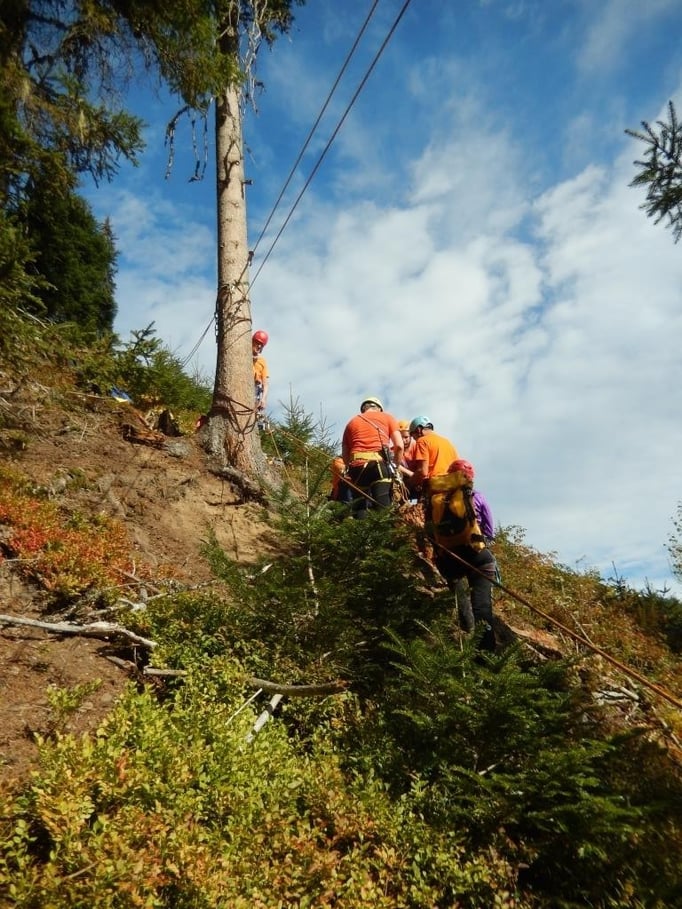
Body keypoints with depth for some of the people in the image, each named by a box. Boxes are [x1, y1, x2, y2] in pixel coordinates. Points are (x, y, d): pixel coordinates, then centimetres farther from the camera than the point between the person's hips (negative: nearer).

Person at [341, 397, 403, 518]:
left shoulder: (351, 422, 25)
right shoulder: (387, 417, 18)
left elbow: (345, 455, 18)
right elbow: (399, 446, 6)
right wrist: (396, 467, 17)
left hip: (357, 466, 3)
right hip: (379, 463, -2)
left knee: (358, 509, 6)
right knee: (382, 507, -7)